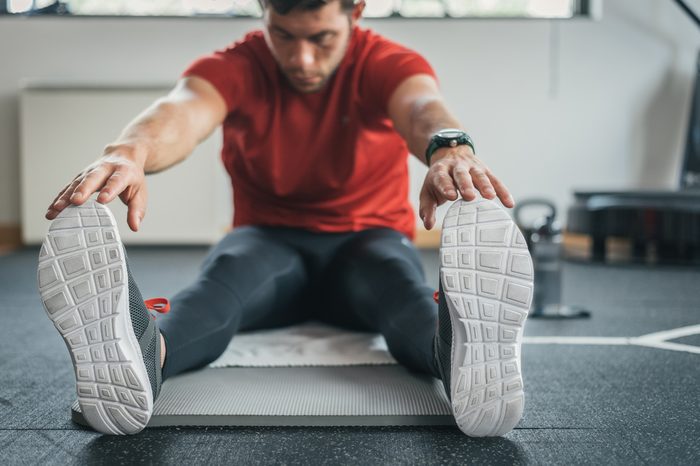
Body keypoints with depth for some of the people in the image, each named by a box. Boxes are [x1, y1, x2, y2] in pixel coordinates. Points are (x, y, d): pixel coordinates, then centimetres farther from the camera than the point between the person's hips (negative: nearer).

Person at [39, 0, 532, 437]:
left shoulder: (387, 63, -10)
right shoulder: (234, 67, -9)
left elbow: (422, 104, -35)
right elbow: (185, 109, -33)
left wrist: (450, 147, -61)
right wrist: (129, 152, -59)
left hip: (367, 240, 1)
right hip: (270, 242, 0)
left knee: (394, 271, -35)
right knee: (230, 266, -35)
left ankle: (464, 358, -68)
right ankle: (141, 358, -67)